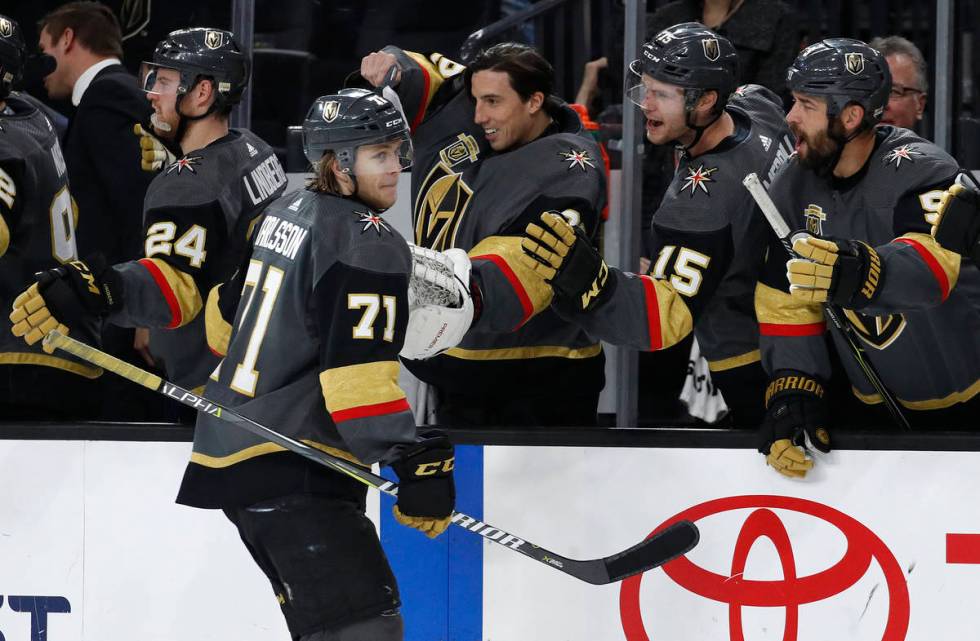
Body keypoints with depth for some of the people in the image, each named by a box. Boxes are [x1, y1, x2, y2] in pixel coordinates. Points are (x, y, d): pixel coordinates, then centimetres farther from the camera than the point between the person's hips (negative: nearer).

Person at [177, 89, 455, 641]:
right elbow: (357, 373, -23)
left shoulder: (287, 212, 14)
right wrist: (422, 461, -25)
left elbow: (227, 319, 26)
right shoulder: (368, 243, -14)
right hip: (291, 472, -10)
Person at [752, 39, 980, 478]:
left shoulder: (921, 170, -21)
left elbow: (932, 268, -40)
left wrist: (862, 273, -60)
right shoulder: (796, 186, 1)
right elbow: (785, 300, 3)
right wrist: (793, 389, -10)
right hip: (878, 405, 6)